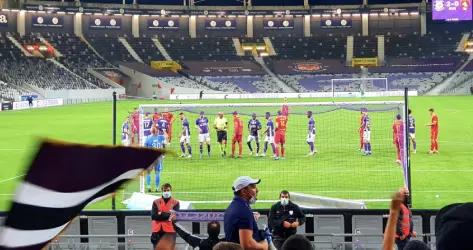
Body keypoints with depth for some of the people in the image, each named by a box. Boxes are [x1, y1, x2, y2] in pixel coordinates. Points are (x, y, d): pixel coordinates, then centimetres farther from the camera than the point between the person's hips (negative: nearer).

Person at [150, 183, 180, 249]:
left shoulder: (175, 203, 5)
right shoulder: (156, 202, 8)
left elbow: (175, 216, -8)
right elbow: (154, 216, -5)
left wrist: (161, 214, -9)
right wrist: (168, 214, -10)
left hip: (169, 230, -2)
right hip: (157, 230, 2)